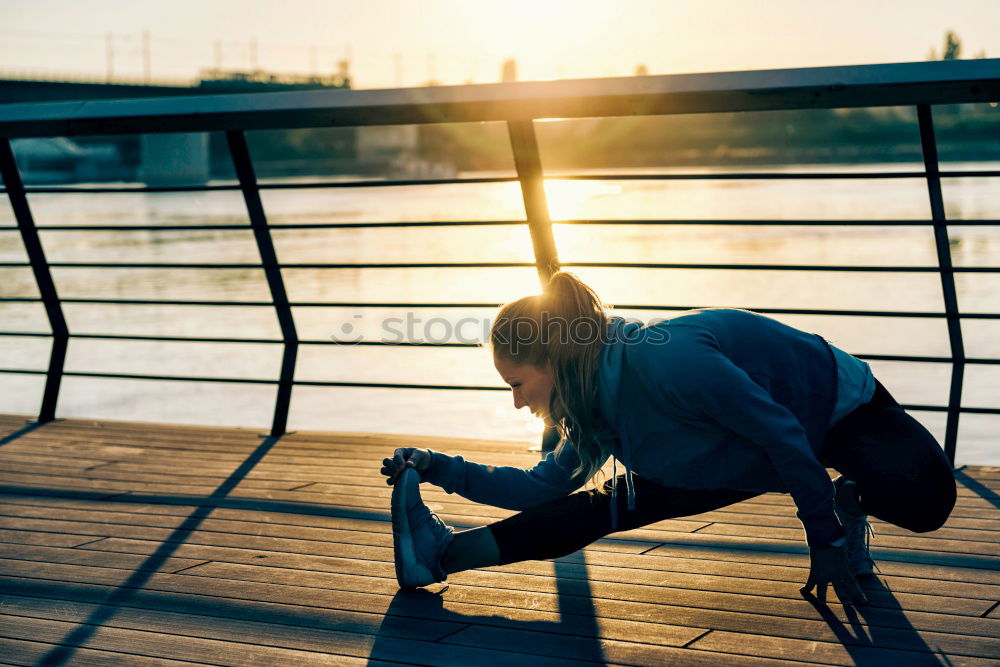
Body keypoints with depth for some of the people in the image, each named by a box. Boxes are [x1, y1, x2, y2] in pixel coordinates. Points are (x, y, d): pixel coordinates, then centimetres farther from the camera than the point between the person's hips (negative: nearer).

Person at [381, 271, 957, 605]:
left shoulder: (665, 361, -36)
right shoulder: (597, 410, -8)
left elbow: (782, 432, -30)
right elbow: (544, 487, 4)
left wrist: (827, 538, -25)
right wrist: (441, 470, -3)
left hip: (840, 405, -6)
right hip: (759, 458, 7)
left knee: (924, 500, -36)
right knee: (619, 502, -7)